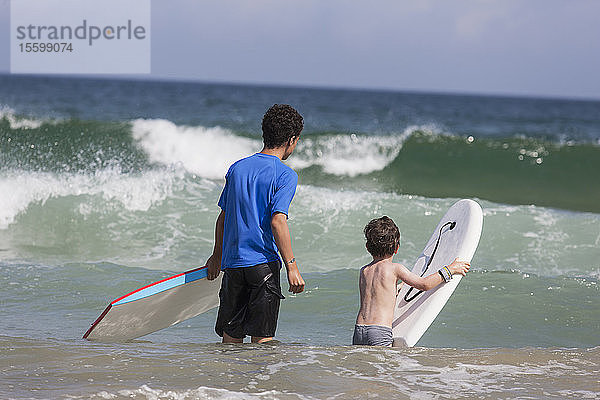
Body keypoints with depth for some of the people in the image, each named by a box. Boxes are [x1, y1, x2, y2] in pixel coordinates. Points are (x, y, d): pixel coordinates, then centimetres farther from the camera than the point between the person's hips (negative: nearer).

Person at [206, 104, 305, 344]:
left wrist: (217, 256, 27)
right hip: (263, 264, -6)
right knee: (262, 337, -2)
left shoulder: (236, 169, 11)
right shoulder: (285, 175, -7)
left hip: (232, 262, 6)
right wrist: (291, 266, -16)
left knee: (231, 337, 10)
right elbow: (277, 221, -17)